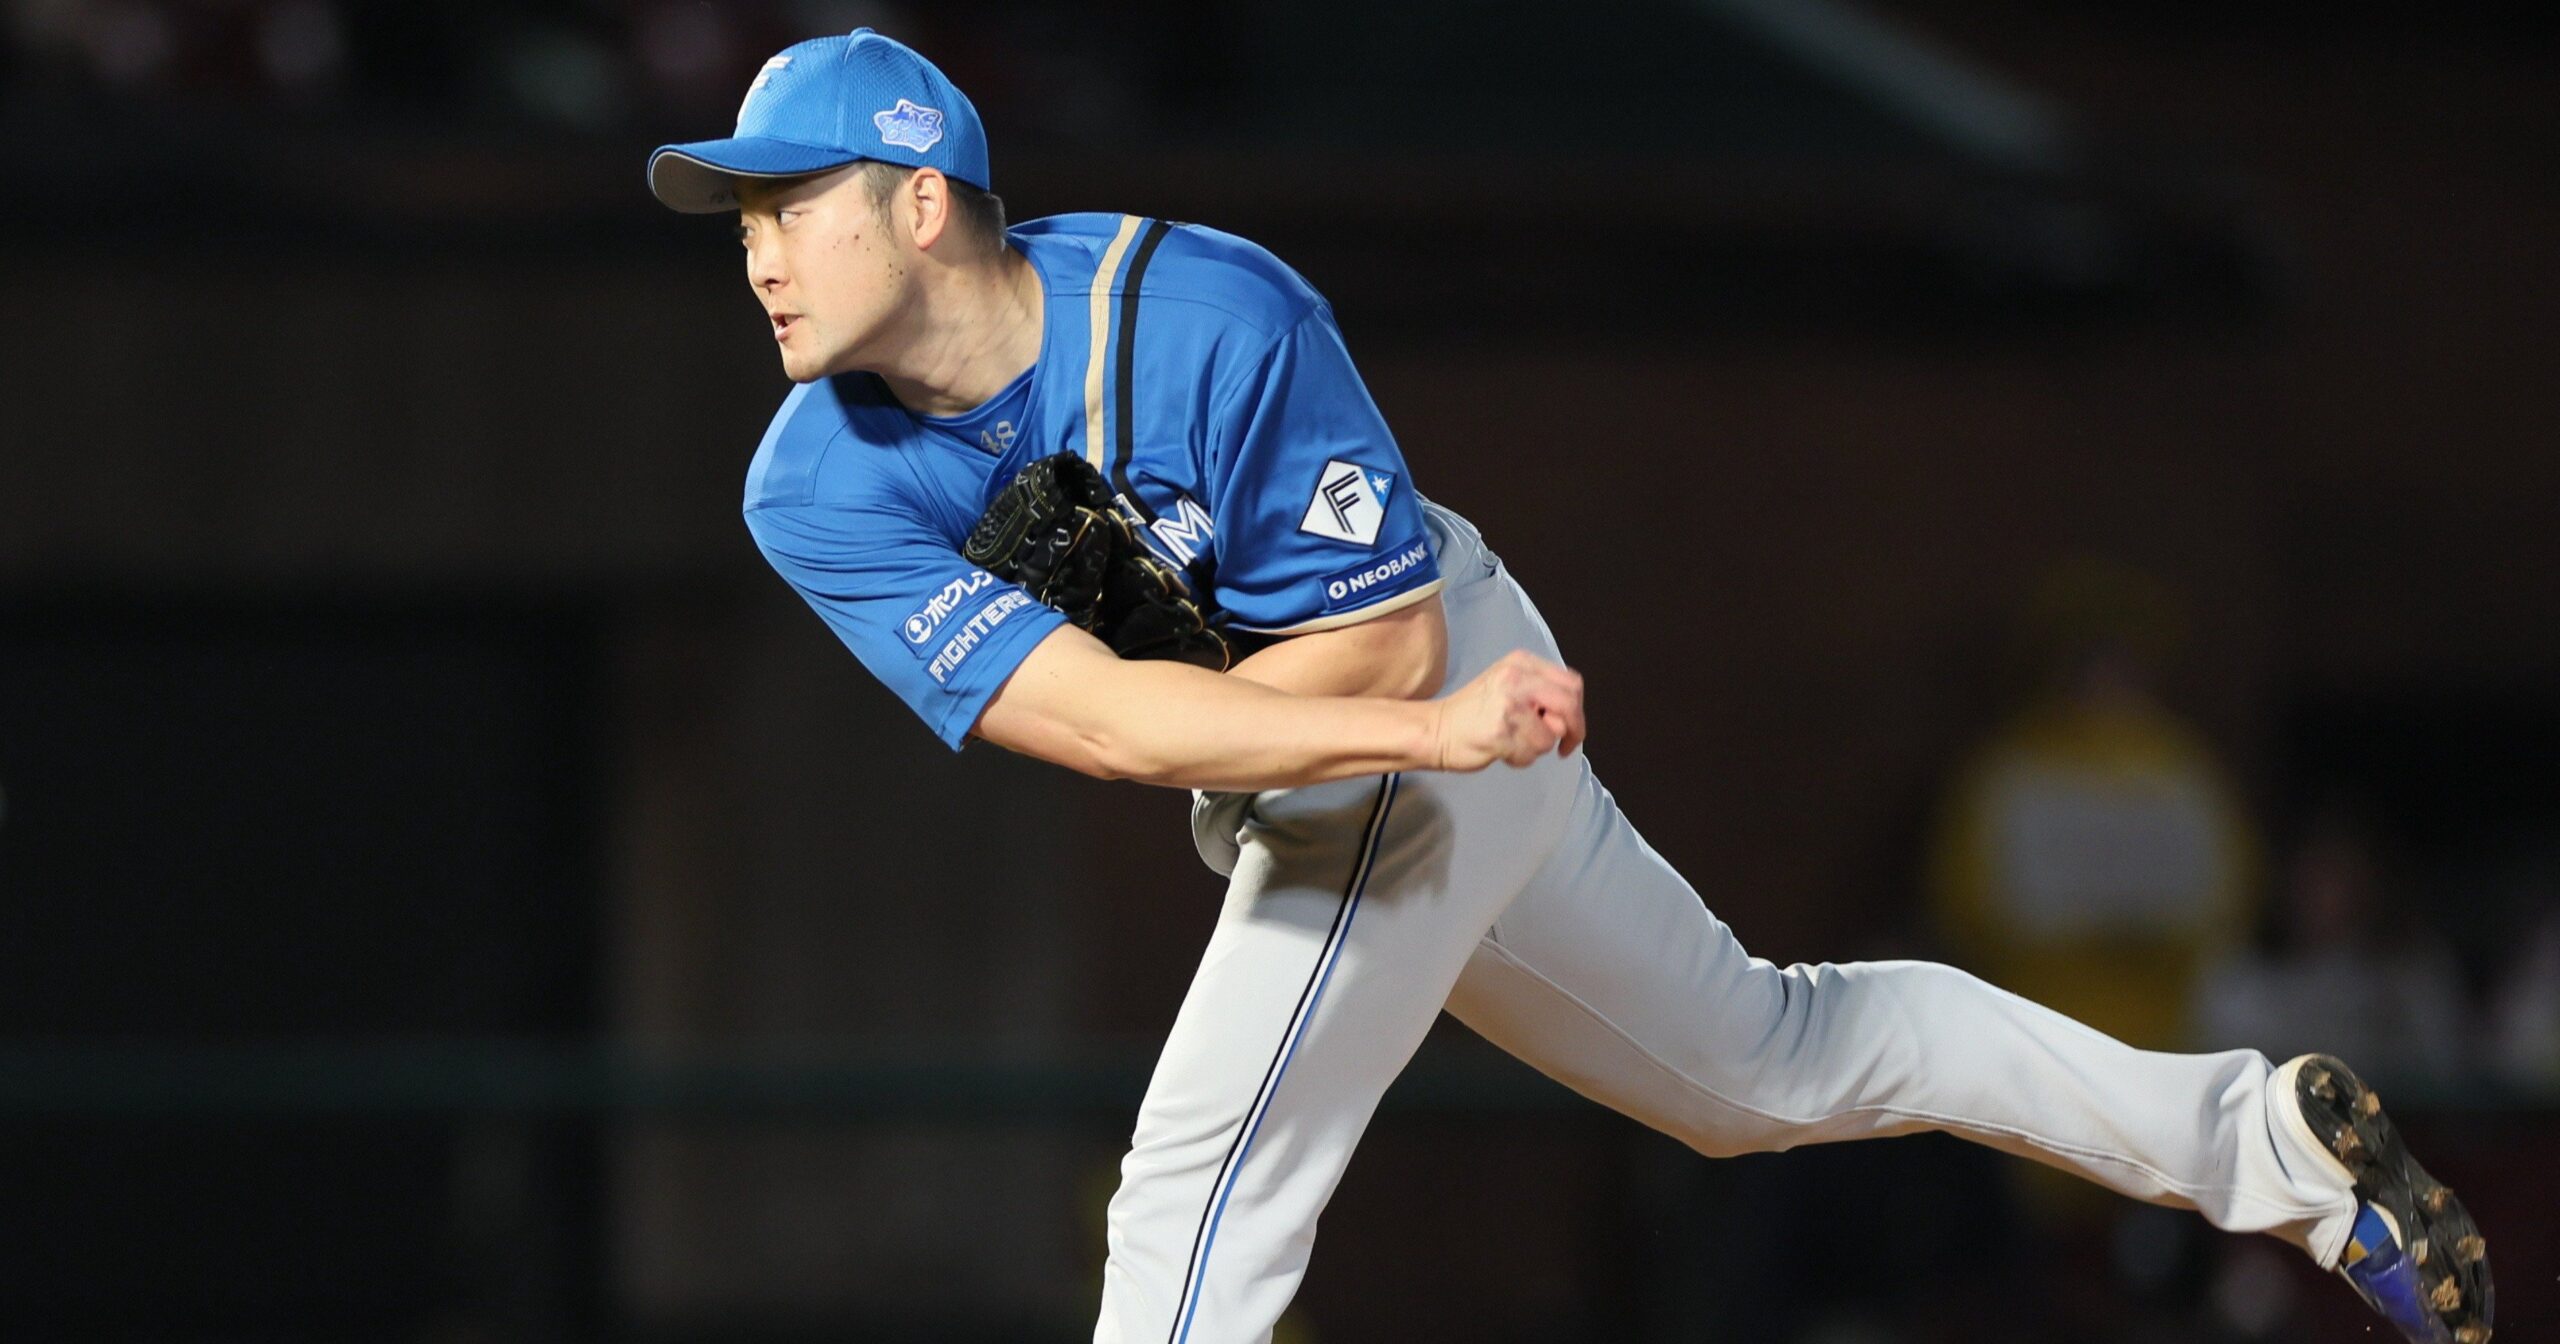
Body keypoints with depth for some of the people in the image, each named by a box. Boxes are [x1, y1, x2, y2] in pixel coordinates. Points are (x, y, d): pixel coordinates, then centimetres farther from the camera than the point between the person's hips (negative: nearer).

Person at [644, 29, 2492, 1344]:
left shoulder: (1211, 318, -29)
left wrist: (1157, 702, -26)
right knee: (1763, 1056, 19)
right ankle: (2263, 1135, 30)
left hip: (1445, 721, -7)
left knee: (1205, 1179, -13)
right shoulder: (817, 492, -14)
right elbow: (1103, 723, -24)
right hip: (1354, 772, 7)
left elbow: (1386, 643, -24)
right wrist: (1432, 728, -32)